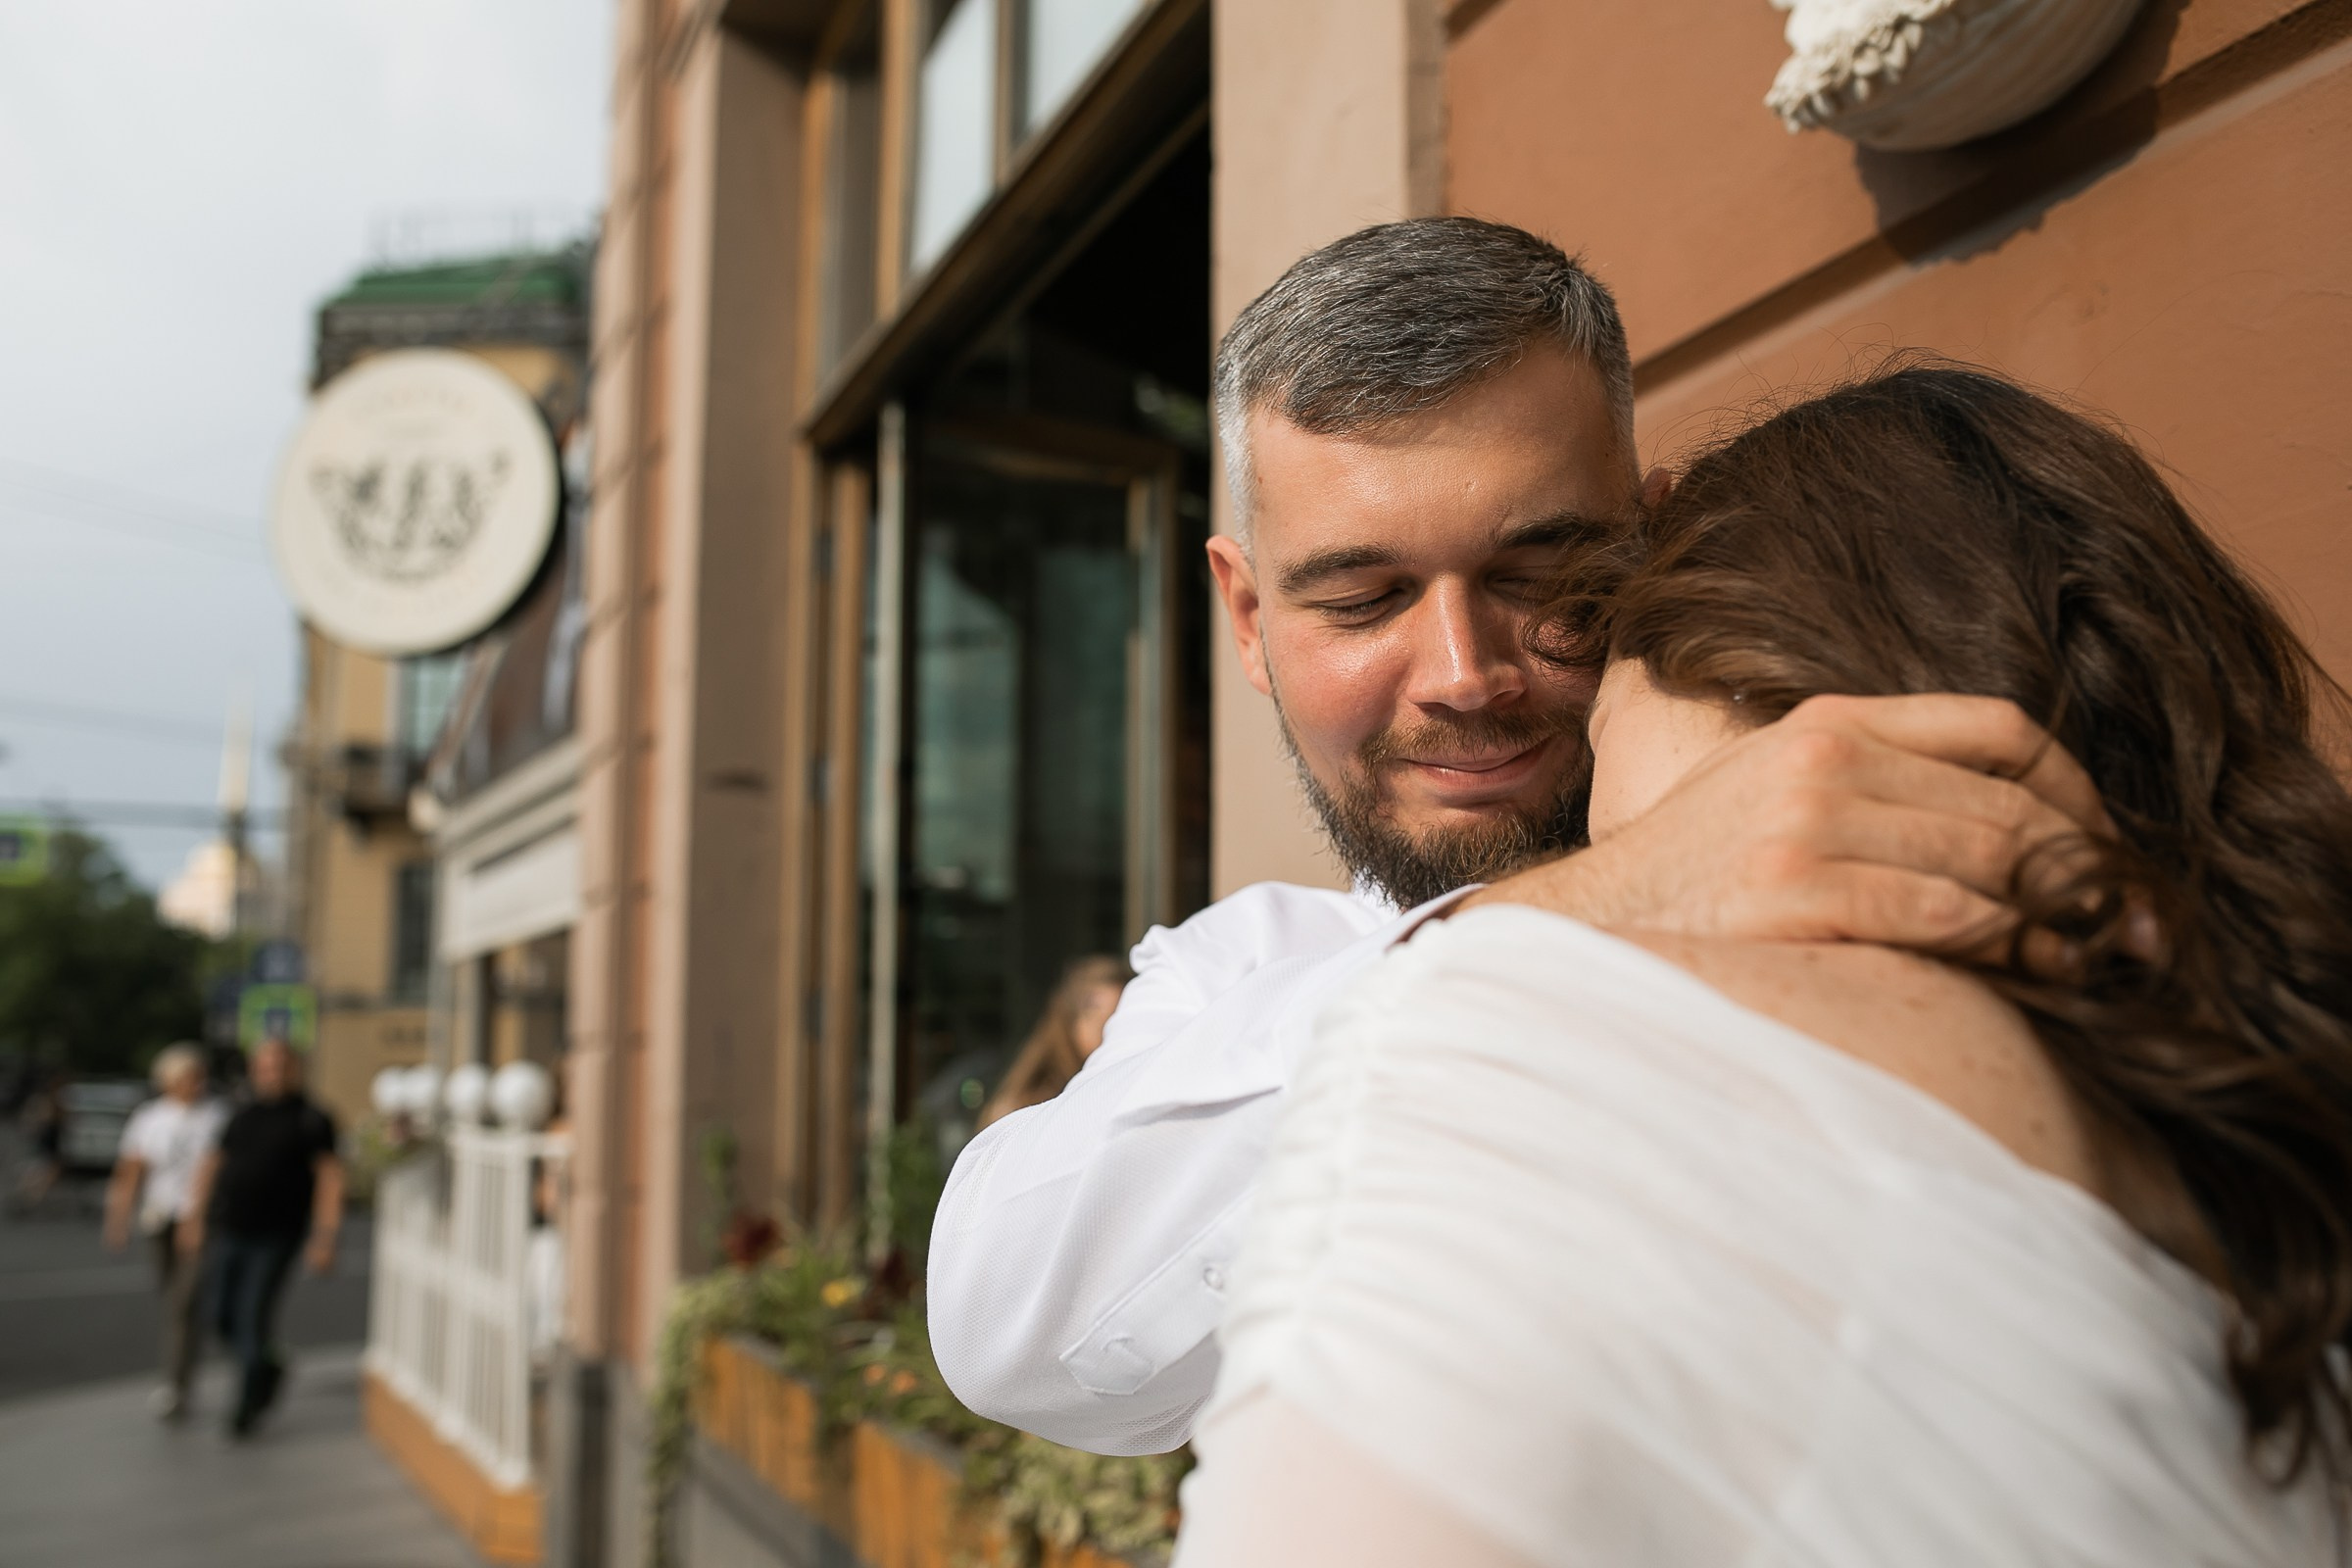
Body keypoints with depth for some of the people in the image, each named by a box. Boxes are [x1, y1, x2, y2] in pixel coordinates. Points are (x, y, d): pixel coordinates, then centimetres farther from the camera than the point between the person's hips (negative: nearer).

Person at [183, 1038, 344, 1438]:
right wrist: (198, 1214, 13)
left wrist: (324, 1238, -17)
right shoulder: (243, 1114, 10)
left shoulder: (311, 1118, -6)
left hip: (276, 1238, -5)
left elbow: (330, 1178, -11)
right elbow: (214, 1165, 19)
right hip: (228, 1233, 5)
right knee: (224, 1317, 7)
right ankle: (269, 1369, 32)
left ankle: (248, 1405, 9)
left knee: (254, 1317, -6)